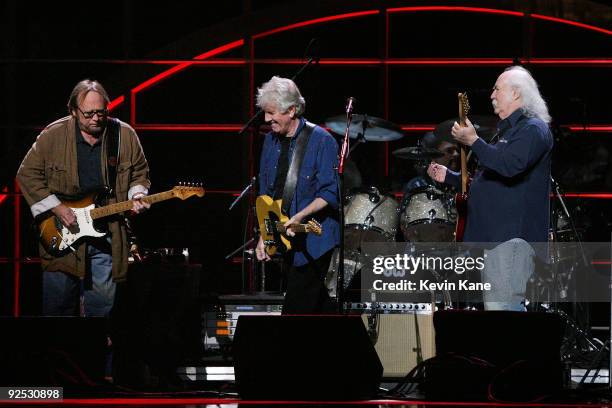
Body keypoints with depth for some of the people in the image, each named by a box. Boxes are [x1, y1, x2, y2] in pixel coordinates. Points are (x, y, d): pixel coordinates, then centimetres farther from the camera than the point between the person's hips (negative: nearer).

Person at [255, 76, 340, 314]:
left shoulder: (321, 140, -11)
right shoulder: (271, 141, 11)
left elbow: (330, 194, -15)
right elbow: (265, 193, 17)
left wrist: (300, 216, -27)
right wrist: (263, 236, 10)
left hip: (313, 241, -7)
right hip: (283, 241, 7)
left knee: (295, 311, -12)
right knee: (322, 308, 14)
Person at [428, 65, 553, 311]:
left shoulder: (533, 129, -6)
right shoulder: (506, 132, 27)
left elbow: (510, 166, -25)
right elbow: (485, 180, 34)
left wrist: (474, 142, -21)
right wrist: (448, 177, 26)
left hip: (513, 235, -11)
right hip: (495, 234, 11)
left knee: (501, 305, -20)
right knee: (493, 304, 9)